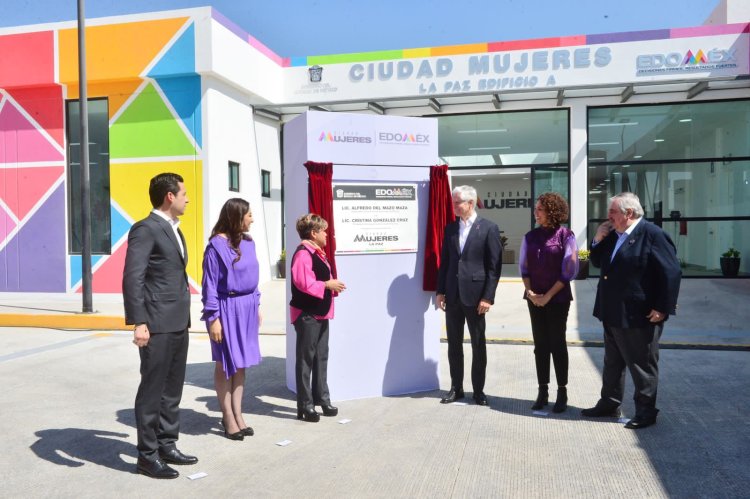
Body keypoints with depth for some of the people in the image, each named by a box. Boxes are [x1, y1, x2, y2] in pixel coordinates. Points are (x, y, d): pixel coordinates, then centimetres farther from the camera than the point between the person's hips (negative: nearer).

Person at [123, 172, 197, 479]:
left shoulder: (174, 229, 16)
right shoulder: (145, 229, -12)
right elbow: (132, 278, -18)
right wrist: (138, 322, -23)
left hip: (178, 324, 9)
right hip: (157, 326, -9)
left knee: (173, 390, 15)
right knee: (152, 390, 2)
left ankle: (167, 446, 27)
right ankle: (147, 456, 13)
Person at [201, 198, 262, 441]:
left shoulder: (248, 242, 6)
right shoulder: (217, 245, -13)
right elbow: (210, 285, -12)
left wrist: (256, 305, 14)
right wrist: (213, 318, -13)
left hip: (247, 307, 6)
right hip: (227, 309, -6)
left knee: (241, 363, 12)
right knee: (225, 364, 6)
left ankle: (237, 414, 22)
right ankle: (228, 416, 18)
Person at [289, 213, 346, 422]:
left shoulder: (317, 253, 16)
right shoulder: (303, 253, -16)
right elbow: (304, 283, -27)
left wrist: (333, 285, 6)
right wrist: (328, 284, -19)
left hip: (320, 314, 10)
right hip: (307, 315, -10)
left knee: (321, 358, 16)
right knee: (306, 359, -1)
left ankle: (322, 399, 27)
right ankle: (305, 406, 7)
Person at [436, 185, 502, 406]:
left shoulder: (489, 228, -5)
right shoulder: (450, 228, 9)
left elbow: (494, 266, -7)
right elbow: (444, 261, 11)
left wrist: (488, 297, -12)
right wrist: (440, 291, 5)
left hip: (475, 295, -4)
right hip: (452, 295, 4)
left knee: (478, 345, 6)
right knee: (454, 344, 10)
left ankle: (478, 390, 18)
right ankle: (456, 388, 22)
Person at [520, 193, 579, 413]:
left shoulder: (565, 236, -6)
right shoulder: (530, 236, 7)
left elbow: (569, 270, -9)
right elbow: (523, 266, 9)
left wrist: (548, 296, -12)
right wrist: (530, 292, -5)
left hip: (557, 298, -4)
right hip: (534, 299, 4)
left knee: (557, 344, 2)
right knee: (540, 345, 7)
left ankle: (562, 392, 13)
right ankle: (542, 391, 14)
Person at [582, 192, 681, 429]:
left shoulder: (652, 234, -16)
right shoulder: (613, 235, 8)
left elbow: (671, 272, -18)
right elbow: (598, 263, 18)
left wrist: (663, 308, -18)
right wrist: (598, 241, 1)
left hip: (638, 316, -8)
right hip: (613, 314, 8)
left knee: (642, 366, 6)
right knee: (612, 363, 19)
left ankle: (646, 412, 19)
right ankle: (609, 404, 32)